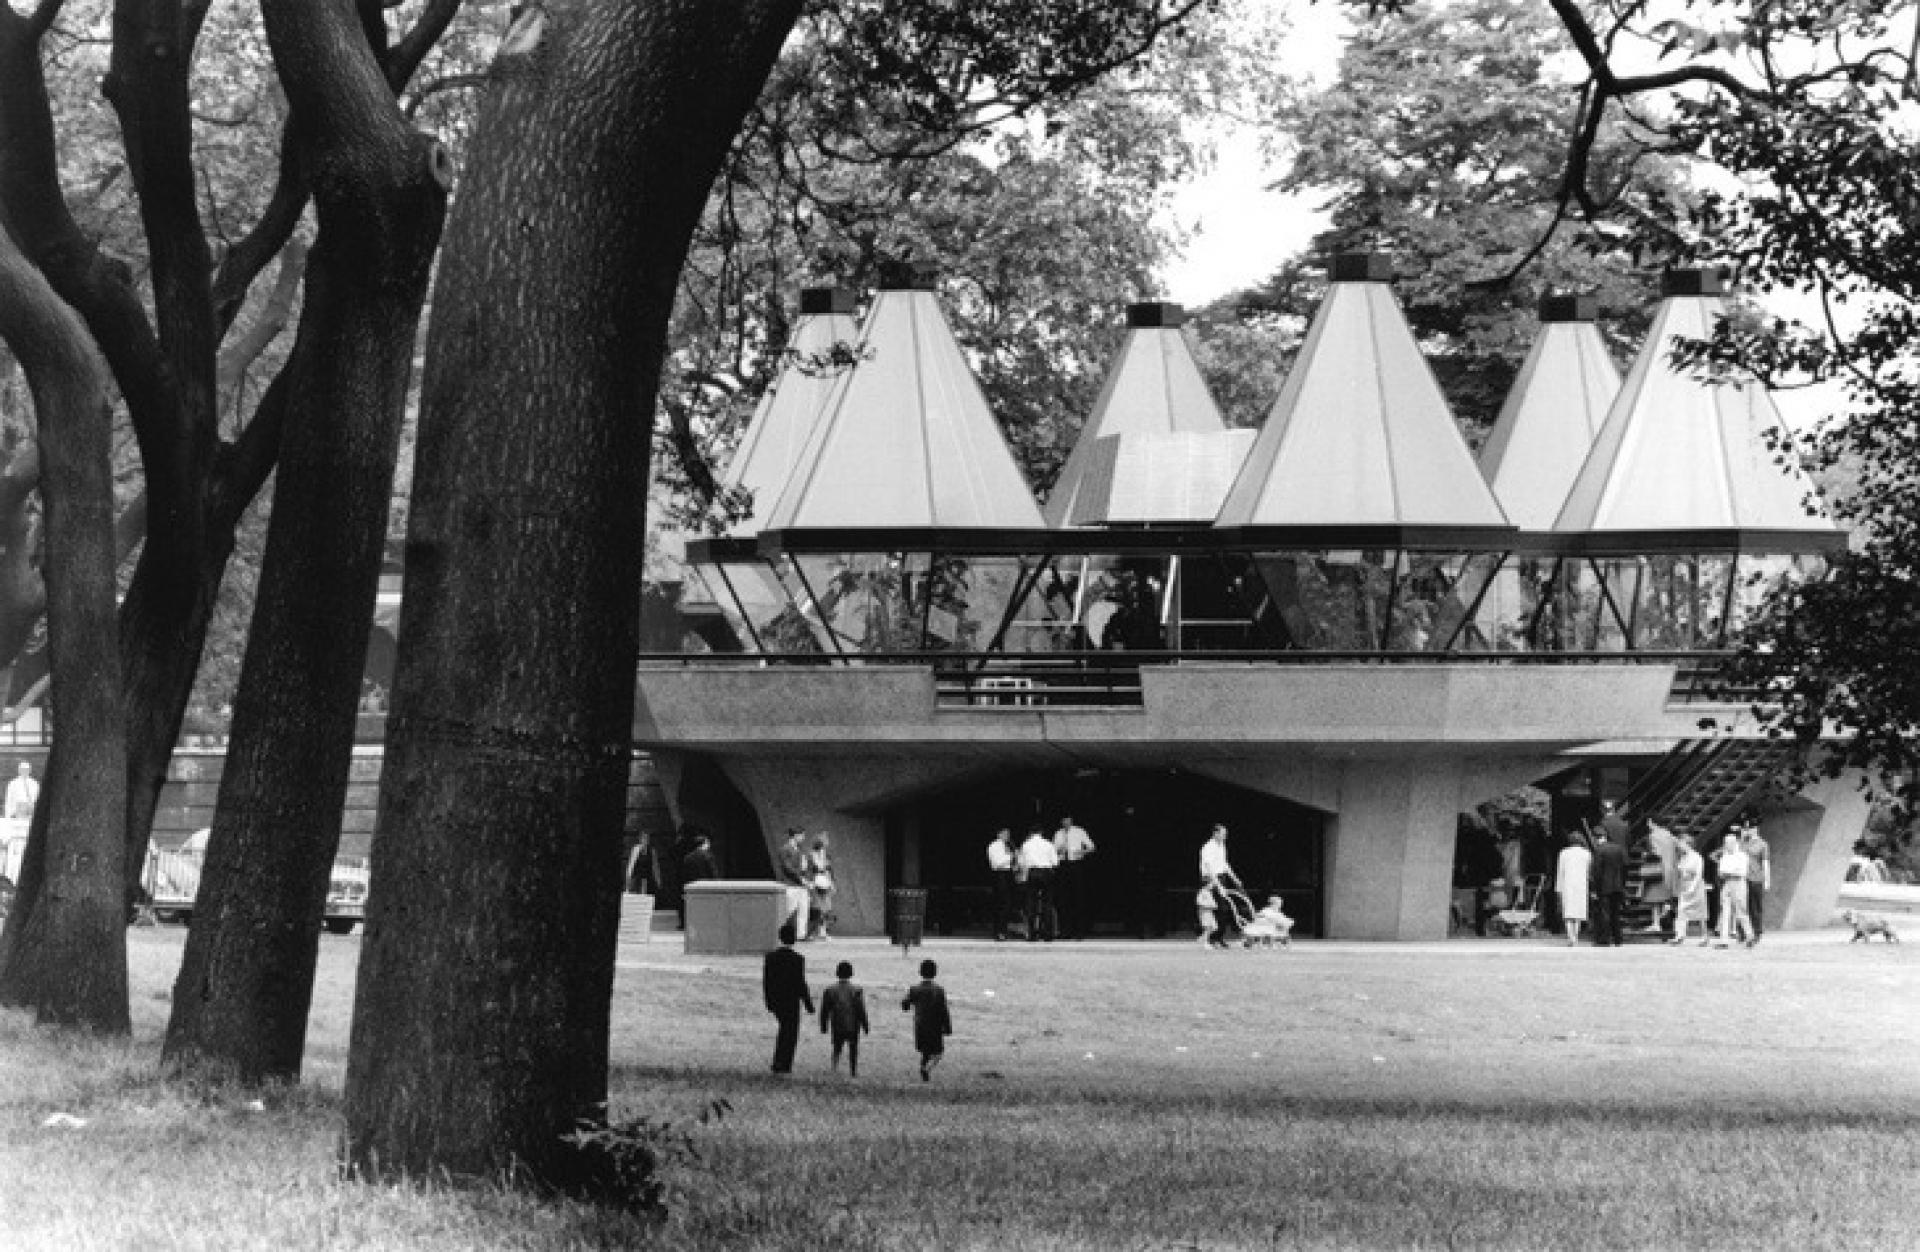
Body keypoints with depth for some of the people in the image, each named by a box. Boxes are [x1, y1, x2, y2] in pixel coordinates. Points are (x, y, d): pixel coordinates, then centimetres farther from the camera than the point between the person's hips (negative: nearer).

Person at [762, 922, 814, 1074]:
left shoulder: (770, 956, -3)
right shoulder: (797, 959, -18)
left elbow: (765, 981, 1)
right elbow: (800, 984, -17)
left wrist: (769, 1002, 13)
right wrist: (809, 1004, -6)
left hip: (775, 1001, 5)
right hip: (791, 1002, -5)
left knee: (784, 1029, 24)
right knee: (790, 1034, 8)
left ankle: (779, 1062, 20)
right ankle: (783, 1066, 9)